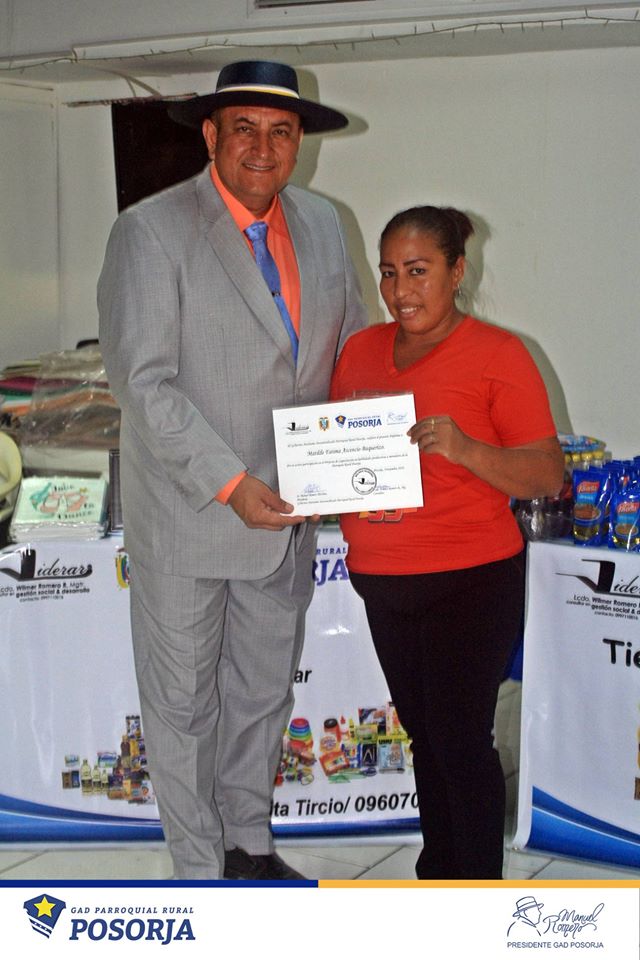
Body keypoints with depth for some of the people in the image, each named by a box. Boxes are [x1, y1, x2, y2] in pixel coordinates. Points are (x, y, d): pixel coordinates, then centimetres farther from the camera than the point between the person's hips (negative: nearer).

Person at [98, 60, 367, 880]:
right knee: (184, 702, 8)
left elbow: (353, 344, 11)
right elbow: (143, 380, -19)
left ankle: (249, 846, 38)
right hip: (188, 515, -6)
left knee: (263, 691, 20)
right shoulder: (151, 231, -14)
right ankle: (200, 870, 24)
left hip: (286, 511, 6)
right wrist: (230, 484, -24)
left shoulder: (321, 225, 4)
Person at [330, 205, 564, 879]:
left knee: (460, 740, -4)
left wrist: (464, 448, -27)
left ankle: (480, 895, 10)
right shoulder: (361, 349, 10)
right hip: (381, 579, 6)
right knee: (423, 730, 15)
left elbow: (547, 474, -11)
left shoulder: (498, 355, -7)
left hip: (470, 579, -5)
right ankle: (438, 868, 29)